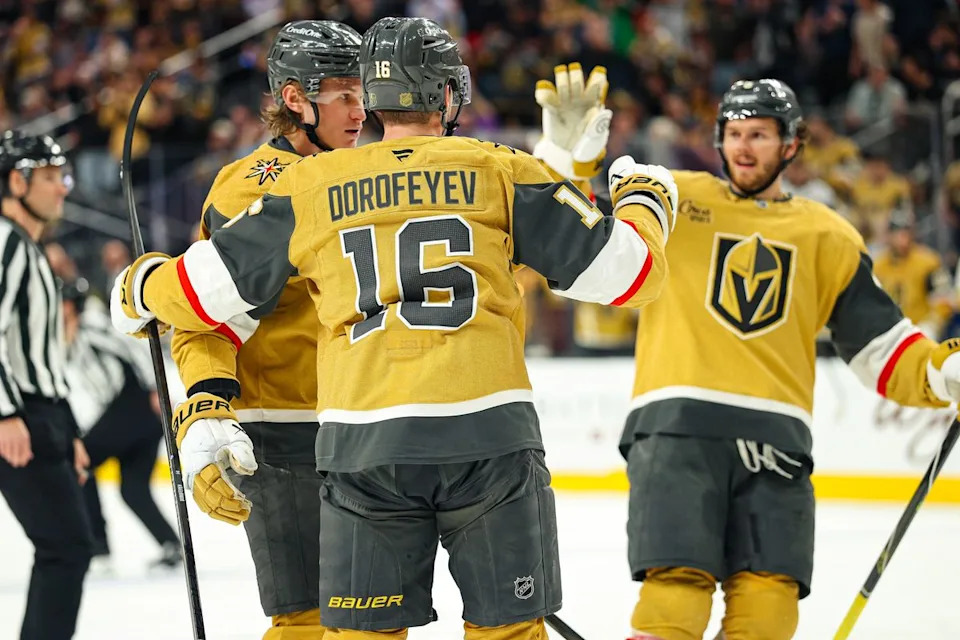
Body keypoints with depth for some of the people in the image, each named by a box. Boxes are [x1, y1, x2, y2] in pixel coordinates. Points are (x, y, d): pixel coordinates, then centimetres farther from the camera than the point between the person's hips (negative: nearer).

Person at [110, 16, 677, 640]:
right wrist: (645, 198, 28)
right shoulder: (502, 172, 7)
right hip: (489, 435, -1)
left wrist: (138, 292, 38)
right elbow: (623, 270, 6)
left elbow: (206, 287, 16)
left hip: (363, 442, 1)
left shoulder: (309, 185, 11)